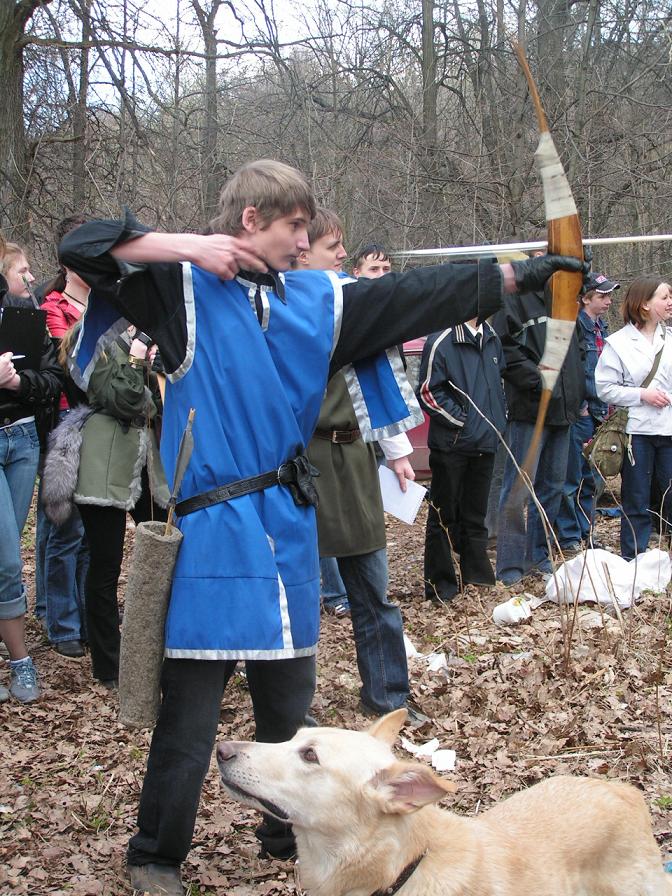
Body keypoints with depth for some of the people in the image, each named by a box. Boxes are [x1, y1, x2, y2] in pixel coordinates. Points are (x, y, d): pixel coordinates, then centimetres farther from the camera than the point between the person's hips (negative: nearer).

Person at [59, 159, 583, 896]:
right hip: (210, 529, -5)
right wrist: (186, 245, -19)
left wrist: (513, 275, 14)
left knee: (289, 698, 17)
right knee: (191, 709, 1)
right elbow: (82, 248, -12)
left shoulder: (314, 298, 11)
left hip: (286, 526, 6)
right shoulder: (183, 285, -4)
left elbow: (413, 297, 14)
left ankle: (288, 830, 37)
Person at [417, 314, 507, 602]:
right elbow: (428, 392, -14)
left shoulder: (491, 337, 9)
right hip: (451, 445, -7)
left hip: (485, 441, 7)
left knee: (476, 514, 16)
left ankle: (477, 577, 27)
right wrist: (462, 421, -14)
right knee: (444, 515, 4)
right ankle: (440, 583, 12)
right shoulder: (441, 341, -15)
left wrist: (499, 418, 12)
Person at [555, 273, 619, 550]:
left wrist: (605, 406, 15)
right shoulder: (575, 325, -13)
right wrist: (579, 404, -16)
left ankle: (585, 532, 23)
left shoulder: (601, 328, 16)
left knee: (590, 478, 14)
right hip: (579, 413, -9)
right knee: (572, 476, -2)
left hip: (596, 412, 9)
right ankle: (568, 535, 6)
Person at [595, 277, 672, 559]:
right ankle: (632, 562, 15)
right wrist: (642, 395, -13)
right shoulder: (618, 343, -4)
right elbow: (604, 388, -5)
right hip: (637, 430, -3)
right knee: (637, 504, 5)